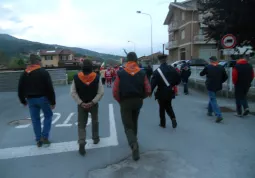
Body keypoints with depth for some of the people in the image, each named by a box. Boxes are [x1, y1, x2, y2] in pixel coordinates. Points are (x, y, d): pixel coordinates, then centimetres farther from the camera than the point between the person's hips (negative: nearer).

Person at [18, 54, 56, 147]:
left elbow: (20, 89, 11)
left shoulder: (24, 73, 8)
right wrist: (53, 102, -8)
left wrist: (23, 101, 22)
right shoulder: (43, 72, -8)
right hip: (42, 98, -4)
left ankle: (38, 140, 18)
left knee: (35, 119, 12)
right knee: (48, 116, 14)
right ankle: (44, 137, 6)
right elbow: (50, 88, -13)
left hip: (30, 99, 4)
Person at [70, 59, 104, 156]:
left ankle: (81, 143, -7)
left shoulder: (76, 77, -8)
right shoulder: (97, 77, -10)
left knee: (81, 124, 7)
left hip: (81, 105, 0)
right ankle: (95, 138, 35)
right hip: (93, 104, 0)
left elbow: (73, 93, -10)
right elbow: (101, 92, -14)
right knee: (95, 122, 21)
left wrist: (81, 103, -11)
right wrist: (92, 102, -13)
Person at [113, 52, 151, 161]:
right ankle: (133, 140, 41)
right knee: (134, 122, 25)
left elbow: (115, 91, -13)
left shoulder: (120, 73, -10)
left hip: (125, 102, -3)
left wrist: (120, 101, 3)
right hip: (138, 101, 3)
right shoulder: (142, 73, -4)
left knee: (128, 126, 3)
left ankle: (134, 145, -18)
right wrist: (140, 97, 13)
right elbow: (148, 91, -5)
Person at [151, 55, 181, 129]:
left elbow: (153, 83, -18)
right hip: (170, 92, 4)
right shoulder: (172, 69, -2)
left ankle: (163, 123, 20)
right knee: (168, 106, 22)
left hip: (161, 93, -3)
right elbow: (178, 79, 1)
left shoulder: (157, 71, -15)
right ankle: (173, 118, 1)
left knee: (162, 108, 12)